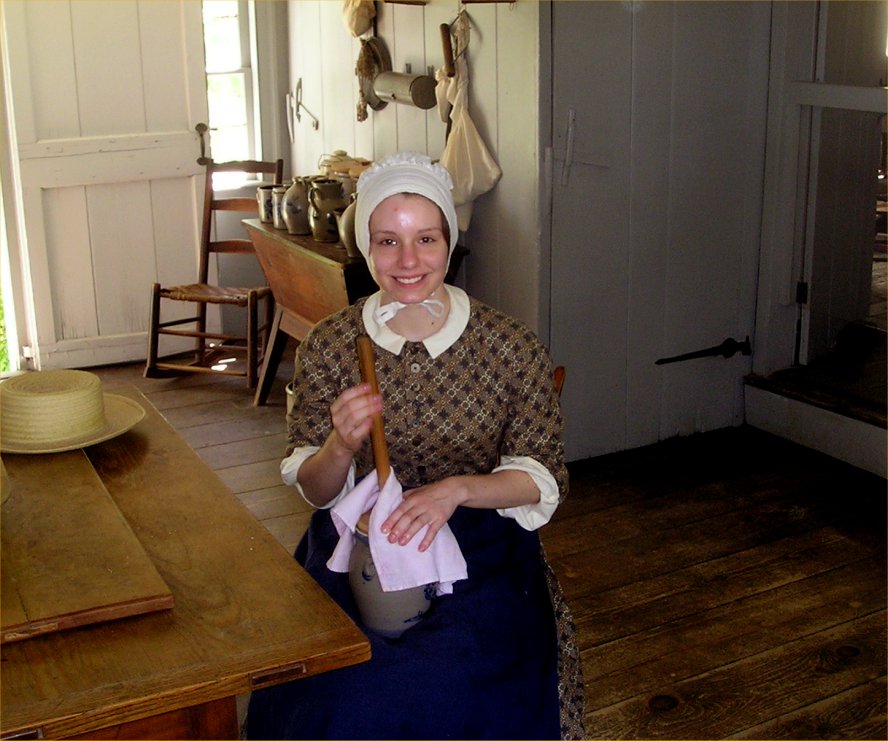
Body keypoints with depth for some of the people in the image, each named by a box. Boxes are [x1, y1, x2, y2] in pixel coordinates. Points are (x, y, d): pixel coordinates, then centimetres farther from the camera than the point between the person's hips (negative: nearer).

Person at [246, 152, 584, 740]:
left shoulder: (513, 348, -4)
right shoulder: (328, 348, -1)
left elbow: (543, 480, -2)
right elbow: (314, 490, 4)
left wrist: (457, 489, -20)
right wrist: (341, 446, -19)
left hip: (478, 554, 0)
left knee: (456, 685, -24)